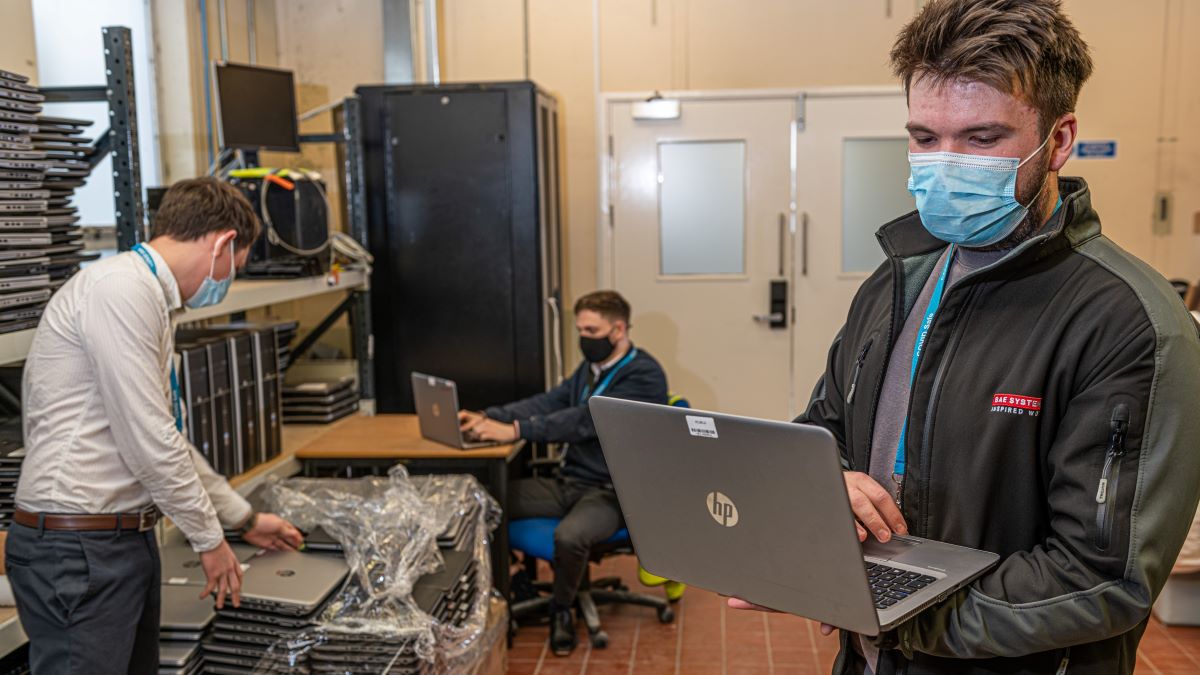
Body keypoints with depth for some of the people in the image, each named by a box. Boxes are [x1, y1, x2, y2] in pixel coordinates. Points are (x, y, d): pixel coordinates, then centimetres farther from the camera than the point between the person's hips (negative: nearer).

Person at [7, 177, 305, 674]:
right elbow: (147, 442, -20)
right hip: (79, 548, -10)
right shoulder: (121, 288, -17)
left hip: (129, 539, 10)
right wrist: (209, 537, -7)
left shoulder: (149, 297, 14)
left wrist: (245, 519, 26)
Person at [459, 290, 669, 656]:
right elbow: (548, 402, 4)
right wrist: (489, 418, -11)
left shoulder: (644, 375, -14)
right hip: (569, 482, 7)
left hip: (613, 492, -7)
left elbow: (586, 420, -26)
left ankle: (562, 610, -4)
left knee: (569, 536, -35)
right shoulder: (591, 368, 13)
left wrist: (515, 430, -31)